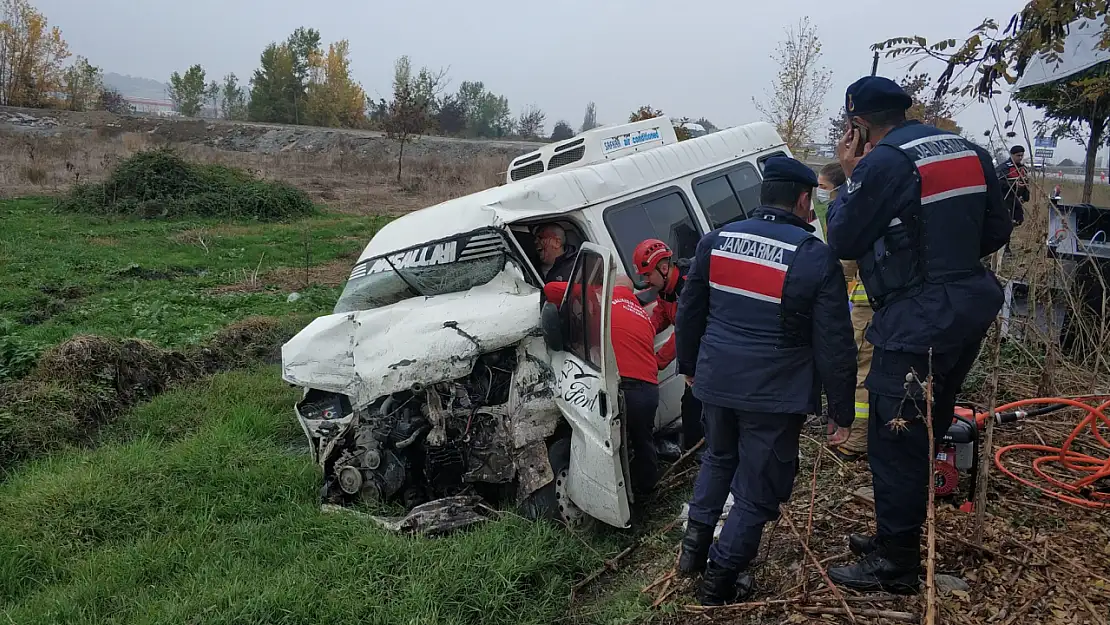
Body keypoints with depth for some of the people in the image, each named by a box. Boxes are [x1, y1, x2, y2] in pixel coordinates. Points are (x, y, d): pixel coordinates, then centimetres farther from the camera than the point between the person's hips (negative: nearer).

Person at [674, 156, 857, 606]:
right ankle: (720, 580, 20)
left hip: (716, 382, 5)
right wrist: (841, 411, 1)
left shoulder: (716, 241, 1)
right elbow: (834, 346, -10)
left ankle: (695, 544, 31)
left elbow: (689, 312, 11)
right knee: (757, 490, 11)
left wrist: (689, 364, 26)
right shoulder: (816, 259, -12)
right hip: (775, 396, -5)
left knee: (718, 458, 30)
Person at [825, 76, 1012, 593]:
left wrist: (849, 177, 1)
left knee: (894, 441, 2)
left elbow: (842, 242, -9)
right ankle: (898, 535, 33)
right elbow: (997, 232, 14)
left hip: (916, 323, -9)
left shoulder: (883, 162, -15)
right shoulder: (969, 151, 9)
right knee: (925, 432, 19)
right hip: (970, 310, 9)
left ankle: (896, 564, 12)